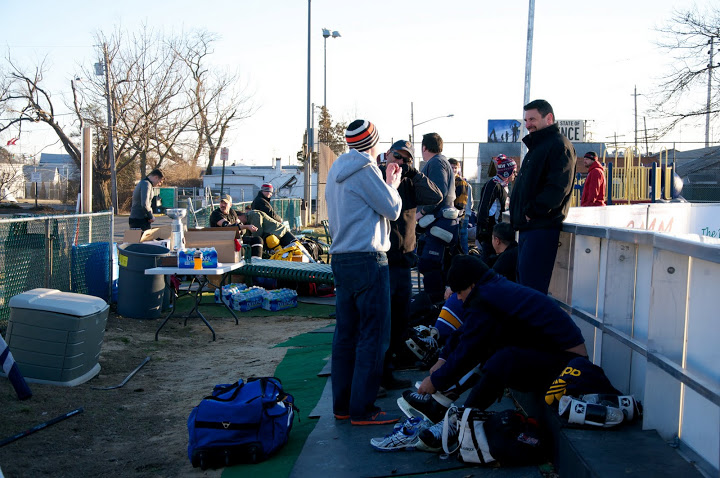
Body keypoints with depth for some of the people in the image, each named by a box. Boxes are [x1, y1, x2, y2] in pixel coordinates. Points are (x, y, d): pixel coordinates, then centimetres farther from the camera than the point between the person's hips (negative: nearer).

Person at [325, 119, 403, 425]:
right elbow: (392, 209, -8)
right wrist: (392, 184, 11)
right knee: (373, 335, -4)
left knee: (346, 333, 11)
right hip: (367, 259, -9)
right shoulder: (365, 170, -10)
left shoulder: (336, 171, 16)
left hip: (340, 258, 9)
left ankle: (342, 405, 17)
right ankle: (362, 409, -1)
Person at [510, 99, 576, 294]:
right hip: (529, 227, 11)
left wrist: (533, 211, -19)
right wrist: (519, 215, 14)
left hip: (542, 227, -11)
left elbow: (558, 187, -21)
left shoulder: (559, 145, -9)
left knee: (532, 285, -12)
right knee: (523, 280, 15)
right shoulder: (536, 146, 23)